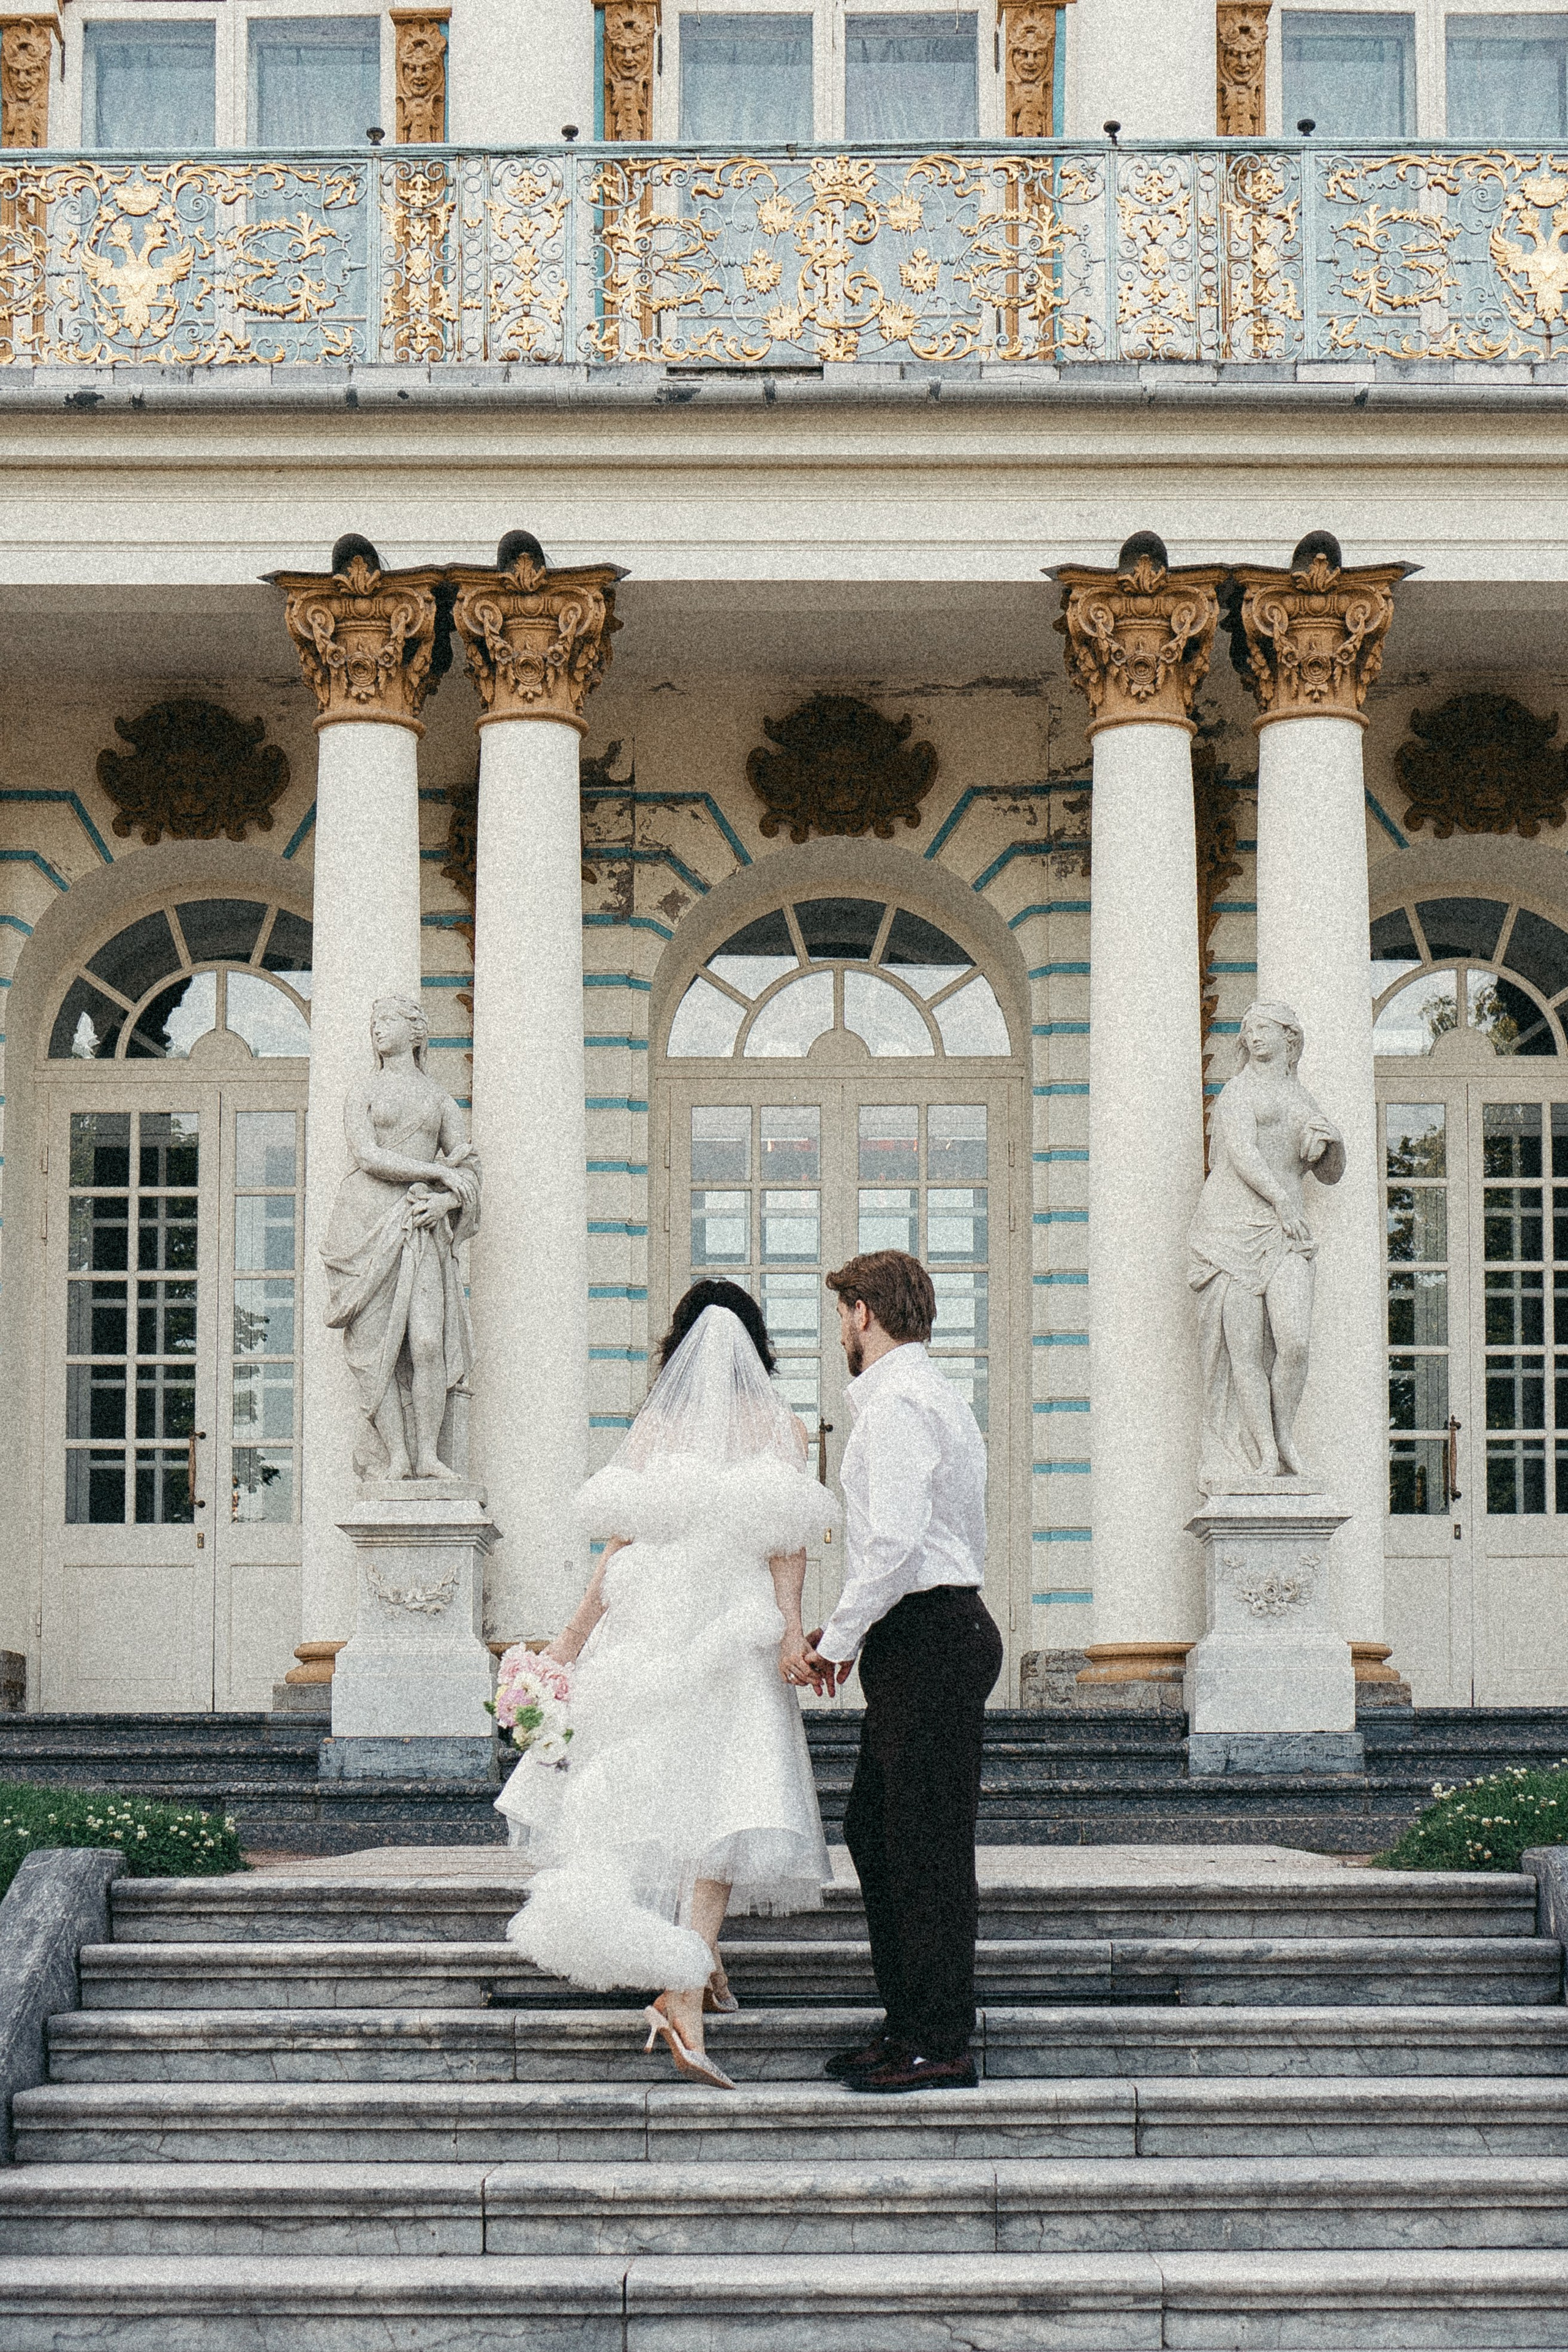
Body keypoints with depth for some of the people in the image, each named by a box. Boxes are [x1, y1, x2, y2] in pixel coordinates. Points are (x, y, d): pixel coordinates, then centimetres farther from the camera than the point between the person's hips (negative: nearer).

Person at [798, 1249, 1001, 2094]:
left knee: (927, 1846, -6)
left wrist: (839, 1639, -12)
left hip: (927, 1639, -11)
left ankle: (940, 2046, -1)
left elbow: (895, 1541, -23)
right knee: (874, 1833, 15)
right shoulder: (935, 1395, 21)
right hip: (940, 1629, 11)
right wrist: (850, 1631, 20)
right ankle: (910, 2025, 20)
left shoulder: (897, 1402, -13)